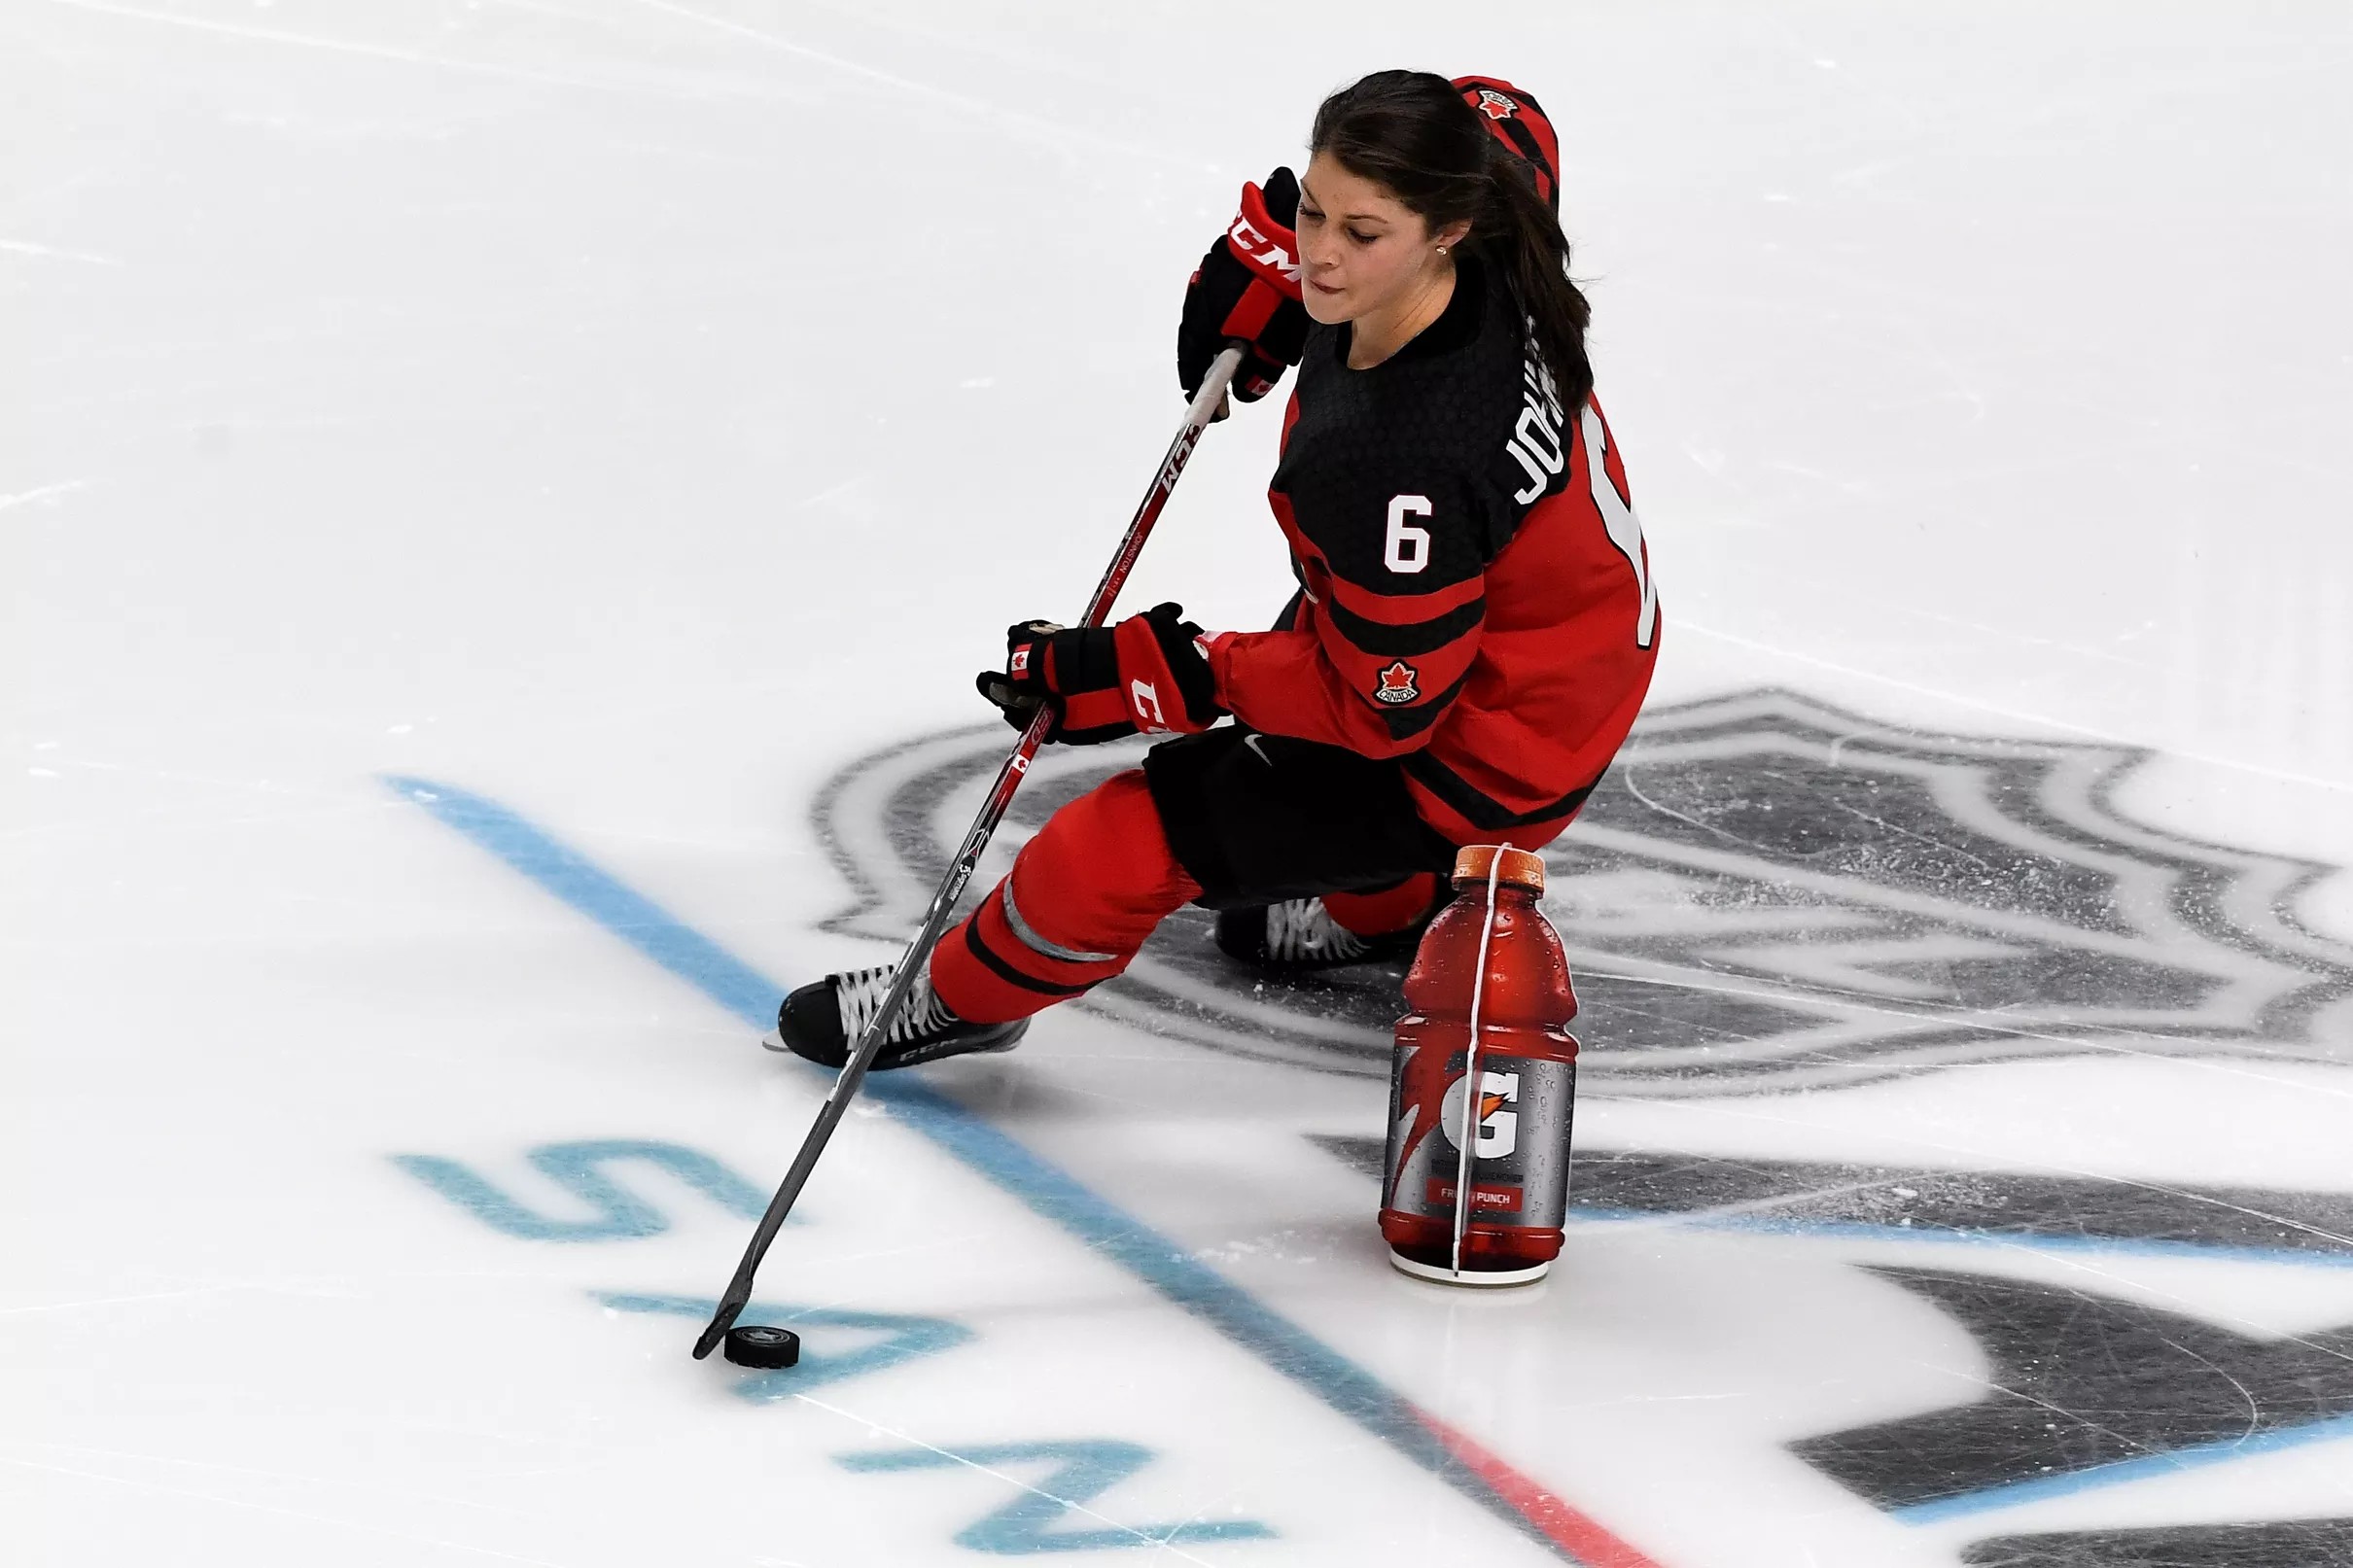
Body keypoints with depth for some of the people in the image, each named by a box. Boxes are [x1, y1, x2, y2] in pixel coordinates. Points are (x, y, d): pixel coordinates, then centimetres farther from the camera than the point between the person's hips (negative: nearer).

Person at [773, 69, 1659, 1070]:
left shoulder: (1399, 464, -40)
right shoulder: (1474, 250, -19)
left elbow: (1382, 705, -27)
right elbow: (1501, 122, 6)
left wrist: (1159, 679, -21)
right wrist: (1269, 249, 0)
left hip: (1477, 758, -9)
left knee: (1122, 844, -2)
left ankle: (964, 999, 27)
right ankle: (1387, 902, 58)